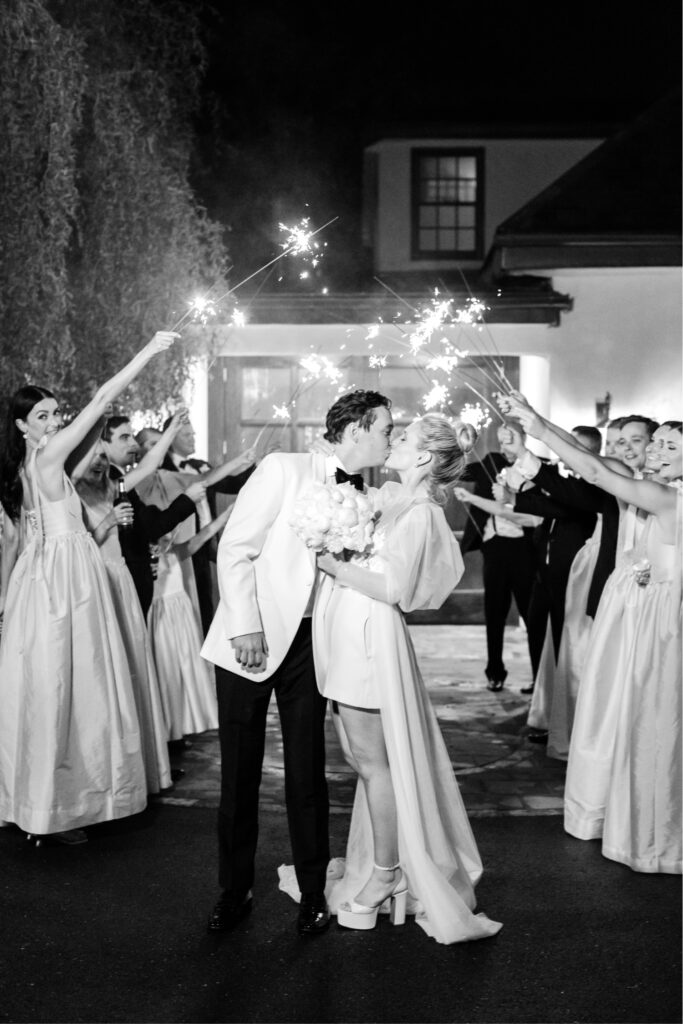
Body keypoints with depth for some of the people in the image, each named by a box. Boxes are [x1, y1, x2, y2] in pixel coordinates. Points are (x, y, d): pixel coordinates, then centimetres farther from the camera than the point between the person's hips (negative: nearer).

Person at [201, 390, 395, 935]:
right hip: (249, 639, -3)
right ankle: (235, 890, 24)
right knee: (239, 770, 6)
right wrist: (246, 627, -17)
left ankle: (313, 891, 23)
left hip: (310, 643, 4)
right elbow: (235, 548, -12)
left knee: (307, 769, 7)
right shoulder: (284, 469, -9)